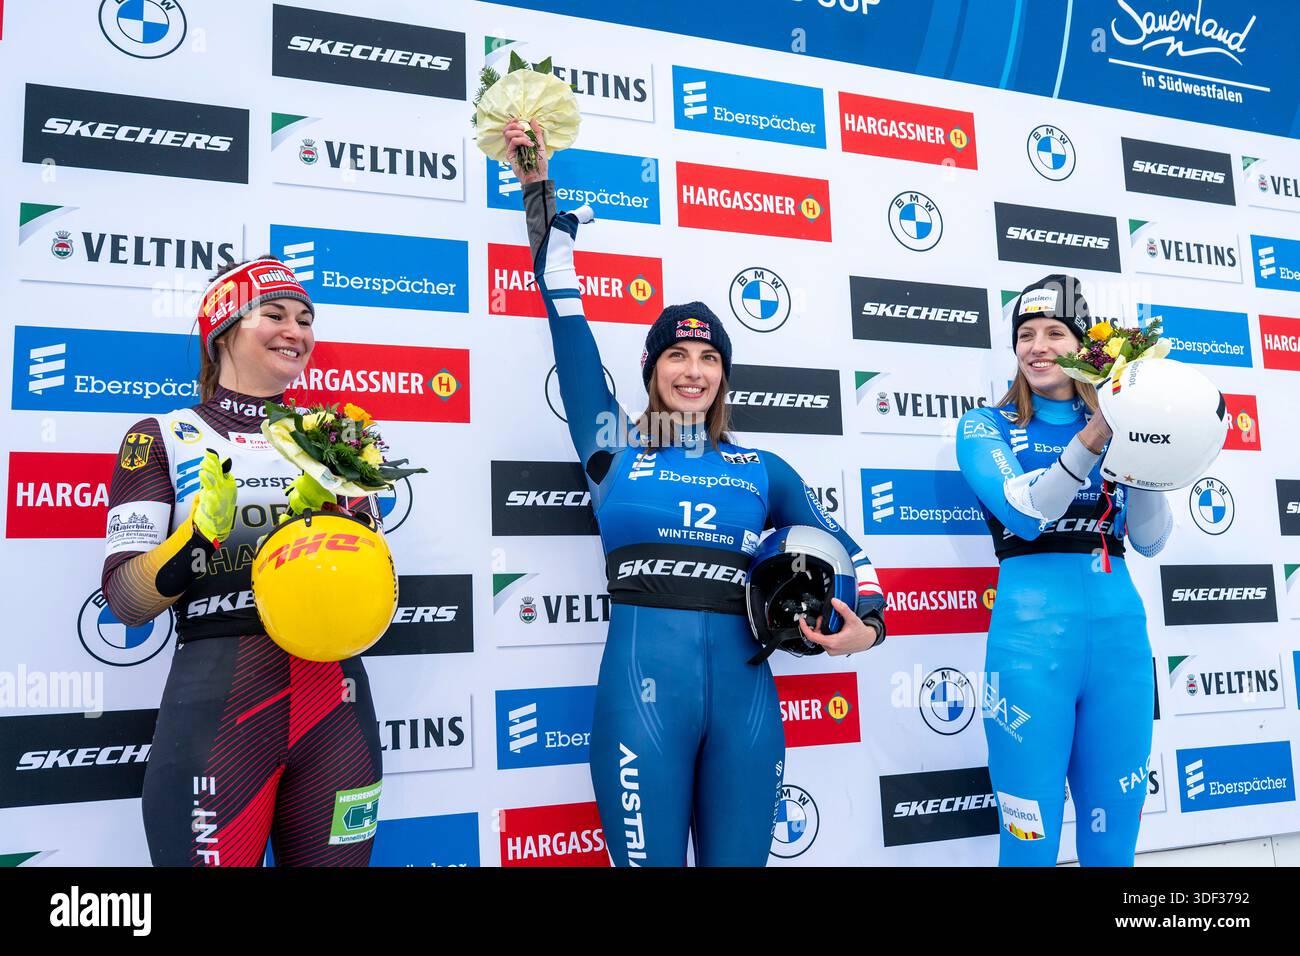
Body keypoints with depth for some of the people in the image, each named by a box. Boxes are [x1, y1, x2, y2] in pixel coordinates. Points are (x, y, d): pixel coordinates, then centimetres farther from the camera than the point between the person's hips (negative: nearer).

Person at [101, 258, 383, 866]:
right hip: (217, 700, -3)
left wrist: (330, 511, -7)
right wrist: (204, 528, -20)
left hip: (334, 705, 4)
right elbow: (127, 601, -4)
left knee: (334, 860, 11)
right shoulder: (163, 438, 3)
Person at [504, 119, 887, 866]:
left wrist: (868, 622, -3)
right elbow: (567, 314, 6)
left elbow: (844, 550, 18)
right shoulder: (614, 447, 8)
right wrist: (541, 189, 9)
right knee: (649, 859, 5)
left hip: (743, 685, 2)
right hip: (643, 679, -2)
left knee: (739, 859, 11)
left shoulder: (762, 469, 14)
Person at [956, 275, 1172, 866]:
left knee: (1114, 831, 12)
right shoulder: (985, 427, 4)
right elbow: (1025, 512, -13)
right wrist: (1091, 441, -21)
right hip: (1032, 632, -3)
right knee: (1031, 834, 3)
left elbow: (1151, 541, 6)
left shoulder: (1110, 424, 13)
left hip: (1119, 630, 4)